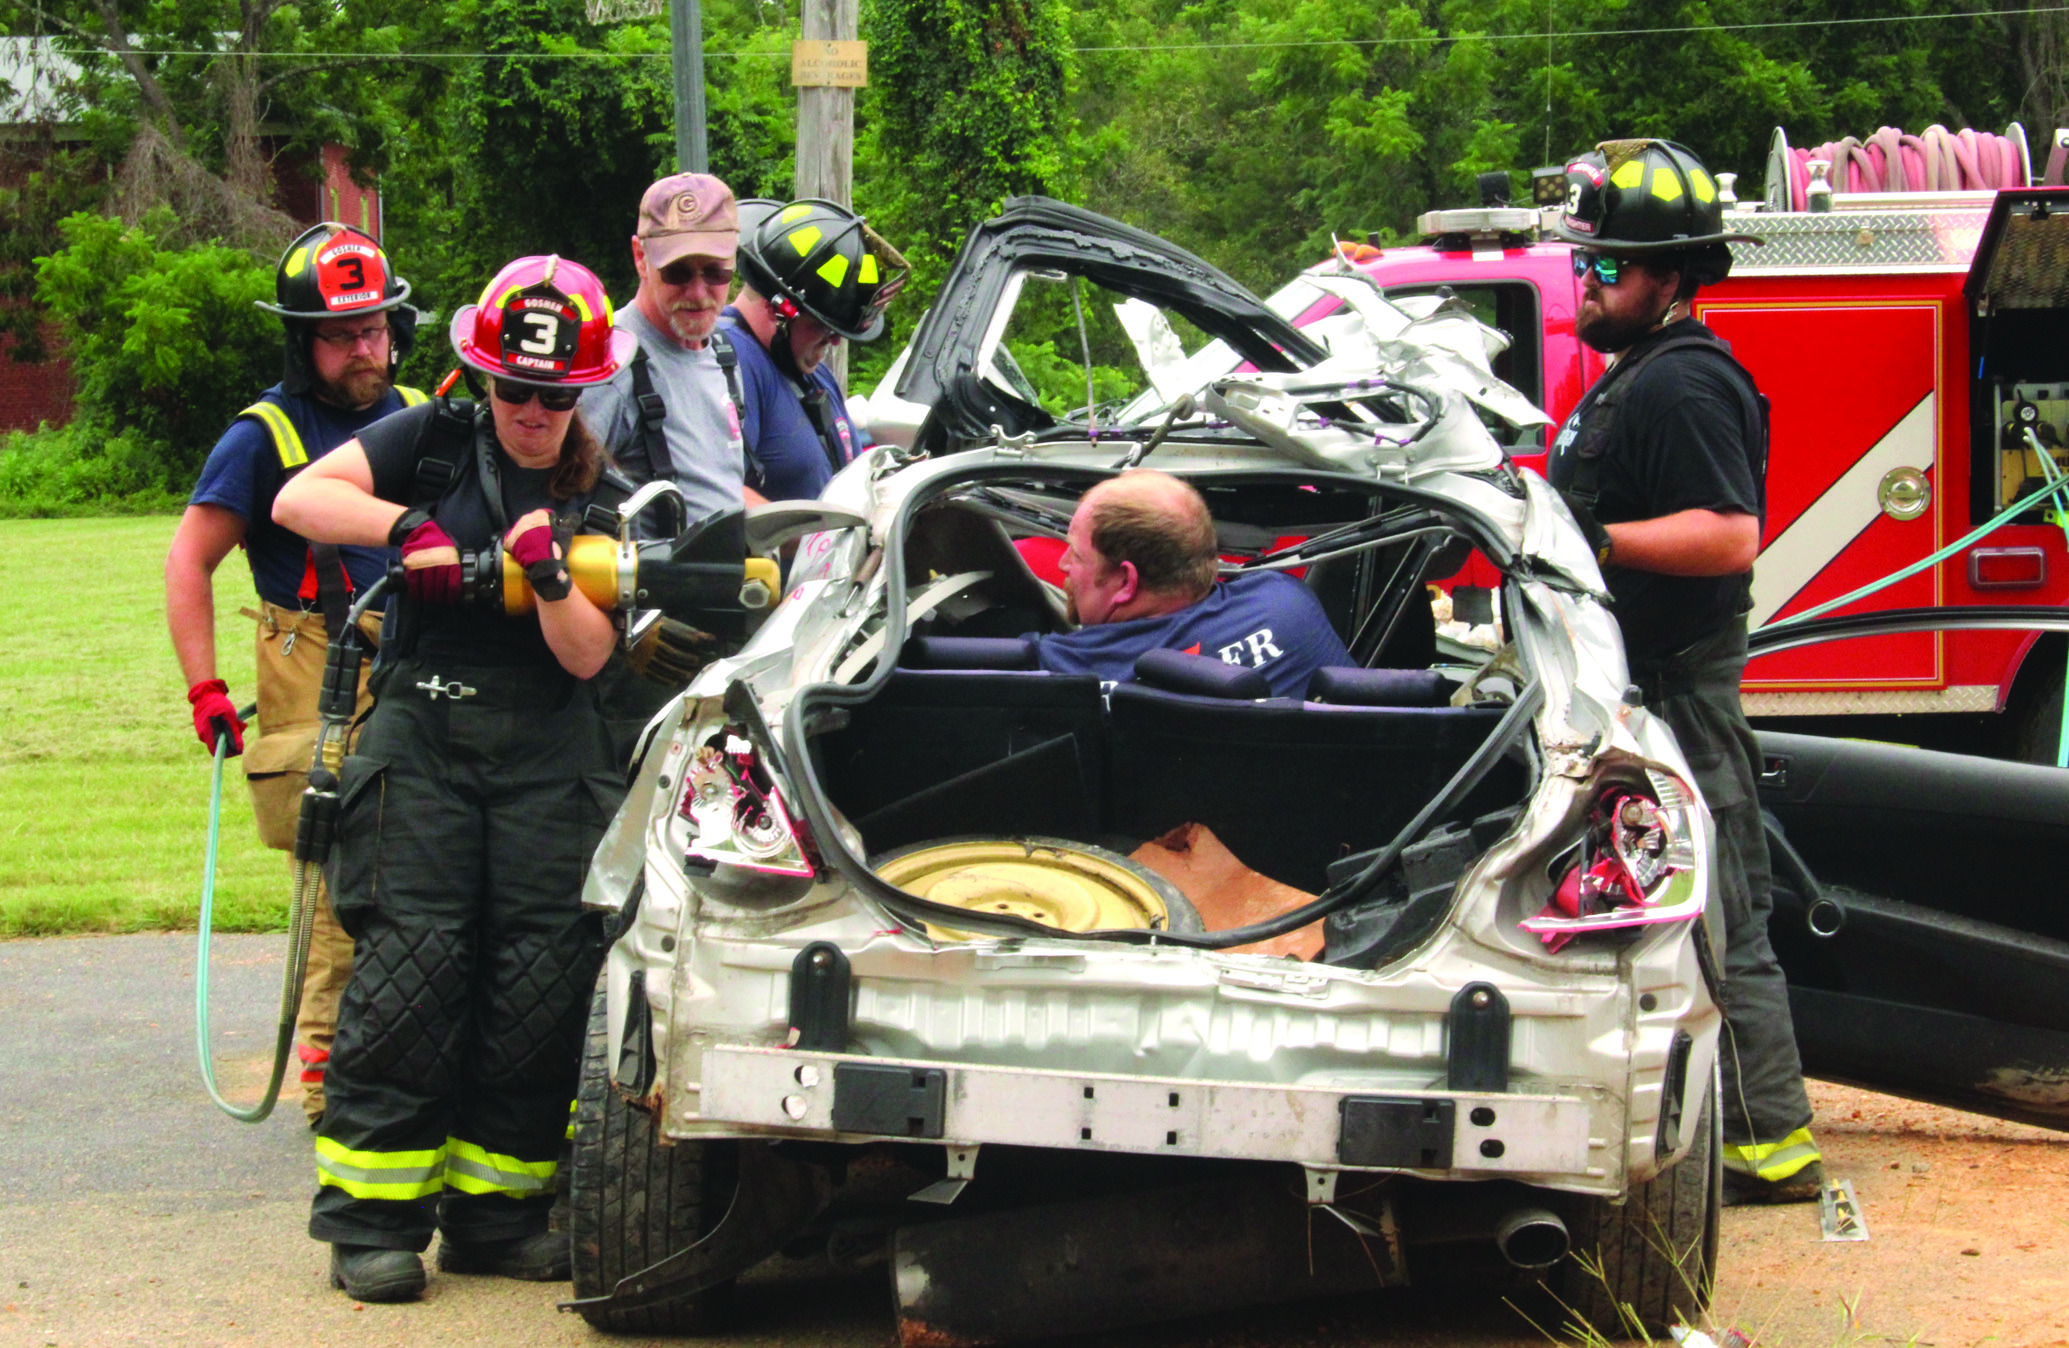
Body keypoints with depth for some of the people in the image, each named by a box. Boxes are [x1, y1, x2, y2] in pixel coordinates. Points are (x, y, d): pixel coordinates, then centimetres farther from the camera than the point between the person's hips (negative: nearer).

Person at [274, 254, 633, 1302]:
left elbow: (587, 656, 2)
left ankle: (495, 1209, 7)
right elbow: (298, 498, -4)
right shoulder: (436, 444, 8)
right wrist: (409, 523, -15)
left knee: (545, 973, -3)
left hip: (548, 752, 3)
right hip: (422, 732, -3)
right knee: (415, 959, -12)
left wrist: (549, 575, -15)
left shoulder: (605, 501, 12)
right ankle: (372, 1216, -7)